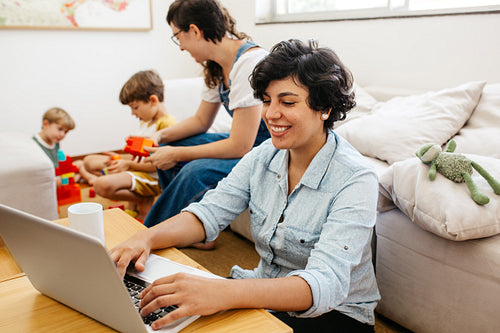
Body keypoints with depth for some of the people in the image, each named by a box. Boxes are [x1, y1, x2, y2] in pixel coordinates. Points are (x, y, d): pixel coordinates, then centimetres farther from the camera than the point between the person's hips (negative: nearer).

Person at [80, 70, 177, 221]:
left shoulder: (167, 123, -20)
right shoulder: (147, 121, 13)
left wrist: (128, 164, -16)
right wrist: (122, 158, 5)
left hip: (151, 178, -11)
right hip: (135, 166, 11)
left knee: (102, 186, -31)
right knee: (88, 161, 17)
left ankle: (143, 202, -12)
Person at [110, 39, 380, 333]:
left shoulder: (355, 180, -23)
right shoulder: (263, 157, -2)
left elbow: (326, 285, -34)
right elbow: (208, 214, -7)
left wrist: (224, 293, -49)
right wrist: (146, 238, -28)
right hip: (265, 297, 6)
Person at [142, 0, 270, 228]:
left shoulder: (250, 63, -25)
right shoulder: (216, 67, 3)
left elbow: (240, 146, -26)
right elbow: (201, 121, 16)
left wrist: (176, 155, -18)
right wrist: (161, 137, -1)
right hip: (244, 142, 9)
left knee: (196, 172, -29)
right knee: (165, 150, 6)